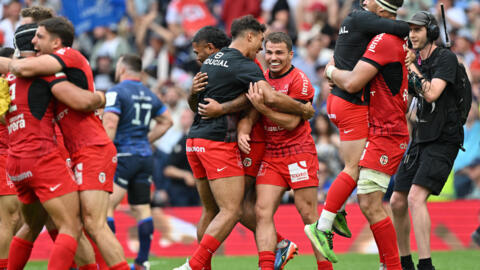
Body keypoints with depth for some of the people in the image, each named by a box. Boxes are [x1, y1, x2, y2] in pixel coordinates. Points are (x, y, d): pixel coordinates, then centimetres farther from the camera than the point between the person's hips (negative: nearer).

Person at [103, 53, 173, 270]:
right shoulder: (149, 95, 14)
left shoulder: (116, 92, -8)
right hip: (145, 157, 7)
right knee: (142, 208, 10)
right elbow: (166, 121, 23)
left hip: (123, 156, -7)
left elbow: (110, 125, -17)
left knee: (106, 206, -8)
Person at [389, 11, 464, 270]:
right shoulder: (417, 62, 12)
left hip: (443, 140, -8)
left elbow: (432, 94, -22)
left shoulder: (445, 58, -10)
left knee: (416, 198, -23)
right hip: (420, 140, 8)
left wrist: (413, 70, -12)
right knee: (397, 202, 7)